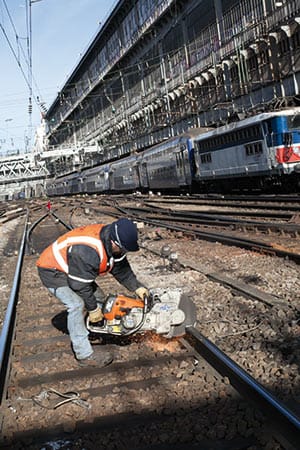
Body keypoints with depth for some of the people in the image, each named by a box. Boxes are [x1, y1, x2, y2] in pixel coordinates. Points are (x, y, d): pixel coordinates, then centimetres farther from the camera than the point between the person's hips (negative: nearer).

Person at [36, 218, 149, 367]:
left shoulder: (111, 241, -13)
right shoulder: (87, 251, -40)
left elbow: (122, 269, 1)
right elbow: (80, 285, -29)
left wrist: (137, 287, -6)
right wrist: (93, 309, -17)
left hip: (72, 268, 10)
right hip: (53, 271, -9)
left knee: (98, 297, 8)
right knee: (77, 305, -23)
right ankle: (84, 355, -15)